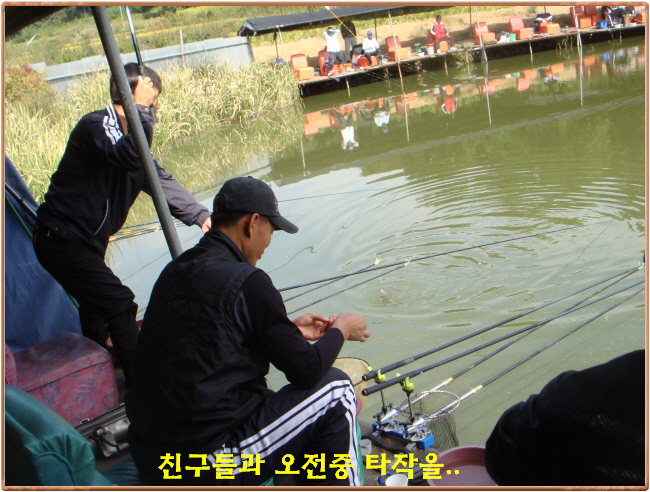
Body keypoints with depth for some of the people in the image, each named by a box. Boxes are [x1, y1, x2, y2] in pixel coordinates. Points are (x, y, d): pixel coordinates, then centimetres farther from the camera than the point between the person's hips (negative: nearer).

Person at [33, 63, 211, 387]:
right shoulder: (95, 125, -21)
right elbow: (128, 159, -42)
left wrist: (199, 215, -9)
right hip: (61, 239, -11)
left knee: (96, 304, 25)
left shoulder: (127, 134, 8)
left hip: (88, 241, 11)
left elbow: (160, 181, 1)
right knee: (118, 303, -13)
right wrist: (142, 111, -33)